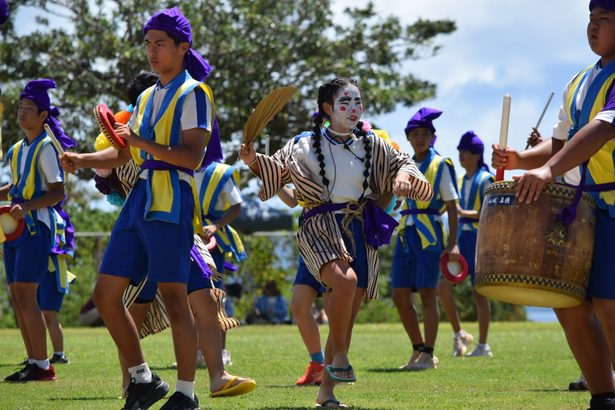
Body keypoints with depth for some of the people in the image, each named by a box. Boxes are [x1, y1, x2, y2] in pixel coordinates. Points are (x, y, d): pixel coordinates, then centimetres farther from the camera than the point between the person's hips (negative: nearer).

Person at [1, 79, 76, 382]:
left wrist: (26, 206, -27)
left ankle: (43, 366, -11)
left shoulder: (46, 147, -9)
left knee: (26, 295, -14)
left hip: (38, 226, -9)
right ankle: (33, 362, 11)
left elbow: (57, 192, -14)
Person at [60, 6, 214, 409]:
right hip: (140, 200, 8)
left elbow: (192, 156, -15)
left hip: (172, 202, -8)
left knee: (174, 297, -7)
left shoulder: (193, 93, -4)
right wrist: (82, 160, 8)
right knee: (106, 293, 4)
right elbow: (124, 155, 23)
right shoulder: (147, 97, 20)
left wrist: (144, 144, -25)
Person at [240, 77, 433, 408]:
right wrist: (253, 160, -10)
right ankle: (339, 357, -15)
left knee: (346, 315, 4)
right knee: (345, 279, -34)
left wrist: (403, 176, -5)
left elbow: (402, 163, 18)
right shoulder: (305, 145, 1)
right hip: (320, 229, -4)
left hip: (360, 232, 4)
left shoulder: (372, 145, 8)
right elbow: (275, 169, 10)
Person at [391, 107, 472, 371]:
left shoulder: (440, 166, 1)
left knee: (427, 293, -8)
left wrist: (453, 243, -9)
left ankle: (428, 354, -6)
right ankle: (418, 350, 13)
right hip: (405, 232, 6)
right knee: (400, 295, 2)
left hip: (429, 233, -6)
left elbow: (452, 208, -2)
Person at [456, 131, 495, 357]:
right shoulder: (462, 180, 15)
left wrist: (465, 213, -24)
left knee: (479, 292, -4)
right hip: (462, 237, 7)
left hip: (479, 237, -7)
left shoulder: (485, 179, -8)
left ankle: (483, 345, 2)